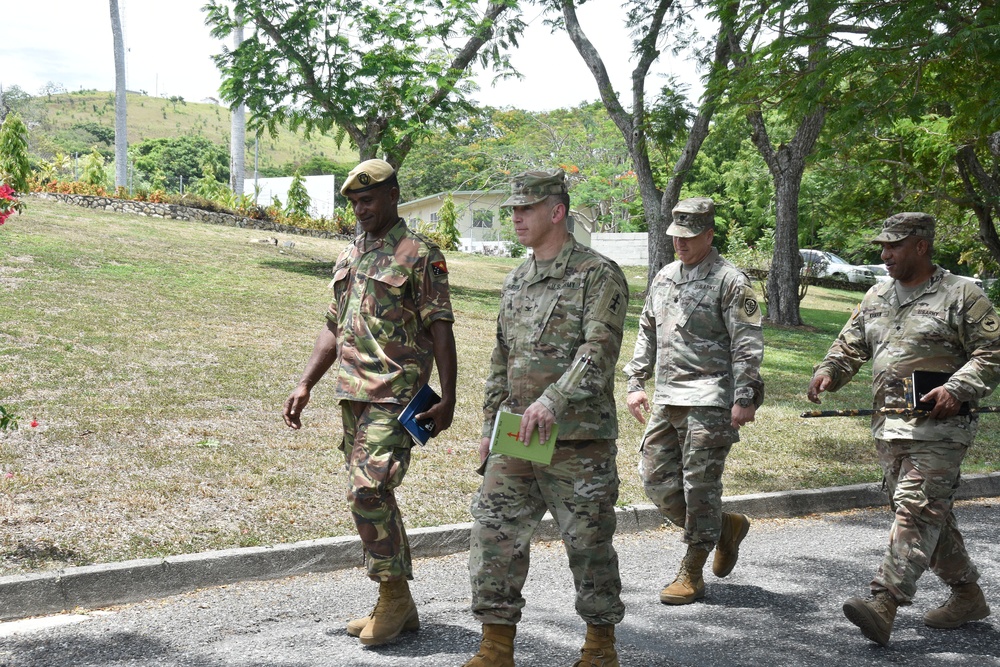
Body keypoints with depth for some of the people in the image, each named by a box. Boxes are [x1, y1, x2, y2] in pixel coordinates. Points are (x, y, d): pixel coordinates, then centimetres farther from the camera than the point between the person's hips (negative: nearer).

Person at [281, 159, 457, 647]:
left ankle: (394, 594, -2)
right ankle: (398, 608, 18)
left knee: (368, 489, -17)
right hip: (352, 392, 8)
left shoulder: (420, 255, -5)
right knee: (372, 495, 9)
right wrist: (304, 385, 12)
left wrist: (447, 399, -15)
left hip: (395, 392, -8)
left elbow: (441, 331, -9)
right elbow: (333, 329, 21)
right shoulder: (349, 256, 17)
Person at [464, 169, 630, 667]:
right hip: (515, 440, 6)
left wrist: (552, 401, -31)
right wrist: (490, 426, 18)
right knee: (494, 536, 1)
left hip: (578, 441, -6)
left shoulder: (599, 275, -7)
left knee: (589, 546, 5)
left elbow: (598, 352, -19)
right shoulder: (515, 282, 15)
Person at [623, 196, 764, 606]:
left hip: (709, 400, -8)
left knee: (700, 486, -3)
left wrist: (744, 399, -17)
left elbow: (748, 345, -11)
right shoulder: (664, 278, 14)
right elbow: (647, 333, 21)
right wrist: (636, 382, 14)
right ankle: (727, 527, 27)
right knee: (656, 479, 8)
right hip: (666, 399, 8)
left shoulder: (730, 282, -8)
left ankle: (691, 576, 8)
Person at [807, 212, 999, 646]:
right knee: (931, 514, 13)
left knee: (915, 509, -16)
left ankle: (884, 603, -24)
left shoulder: (961, 296, -3)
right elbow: (851, 345, 18)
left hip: (938, 427, -7)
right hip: (888, 427, 7)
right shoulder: (876, 298, 16)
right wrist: (829, 371, -3)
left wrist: (958, 388, -19)